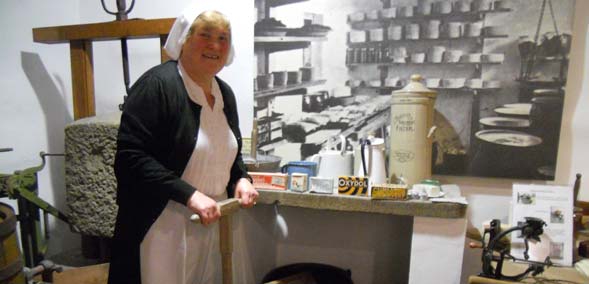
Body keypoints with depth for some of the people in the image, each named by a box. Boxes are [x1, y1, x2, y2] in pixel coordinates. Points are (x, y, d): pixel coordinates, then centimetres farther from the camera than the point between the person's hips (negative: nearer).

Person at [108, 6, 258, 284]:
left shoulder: (225, 93, 8)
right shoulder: (157, 84, -16)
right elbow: (130, 156, -21)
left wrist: (241, 179, -2)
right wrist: (189, 194, -25)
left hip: (211, 221, 8)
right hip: (163, 226, -7)